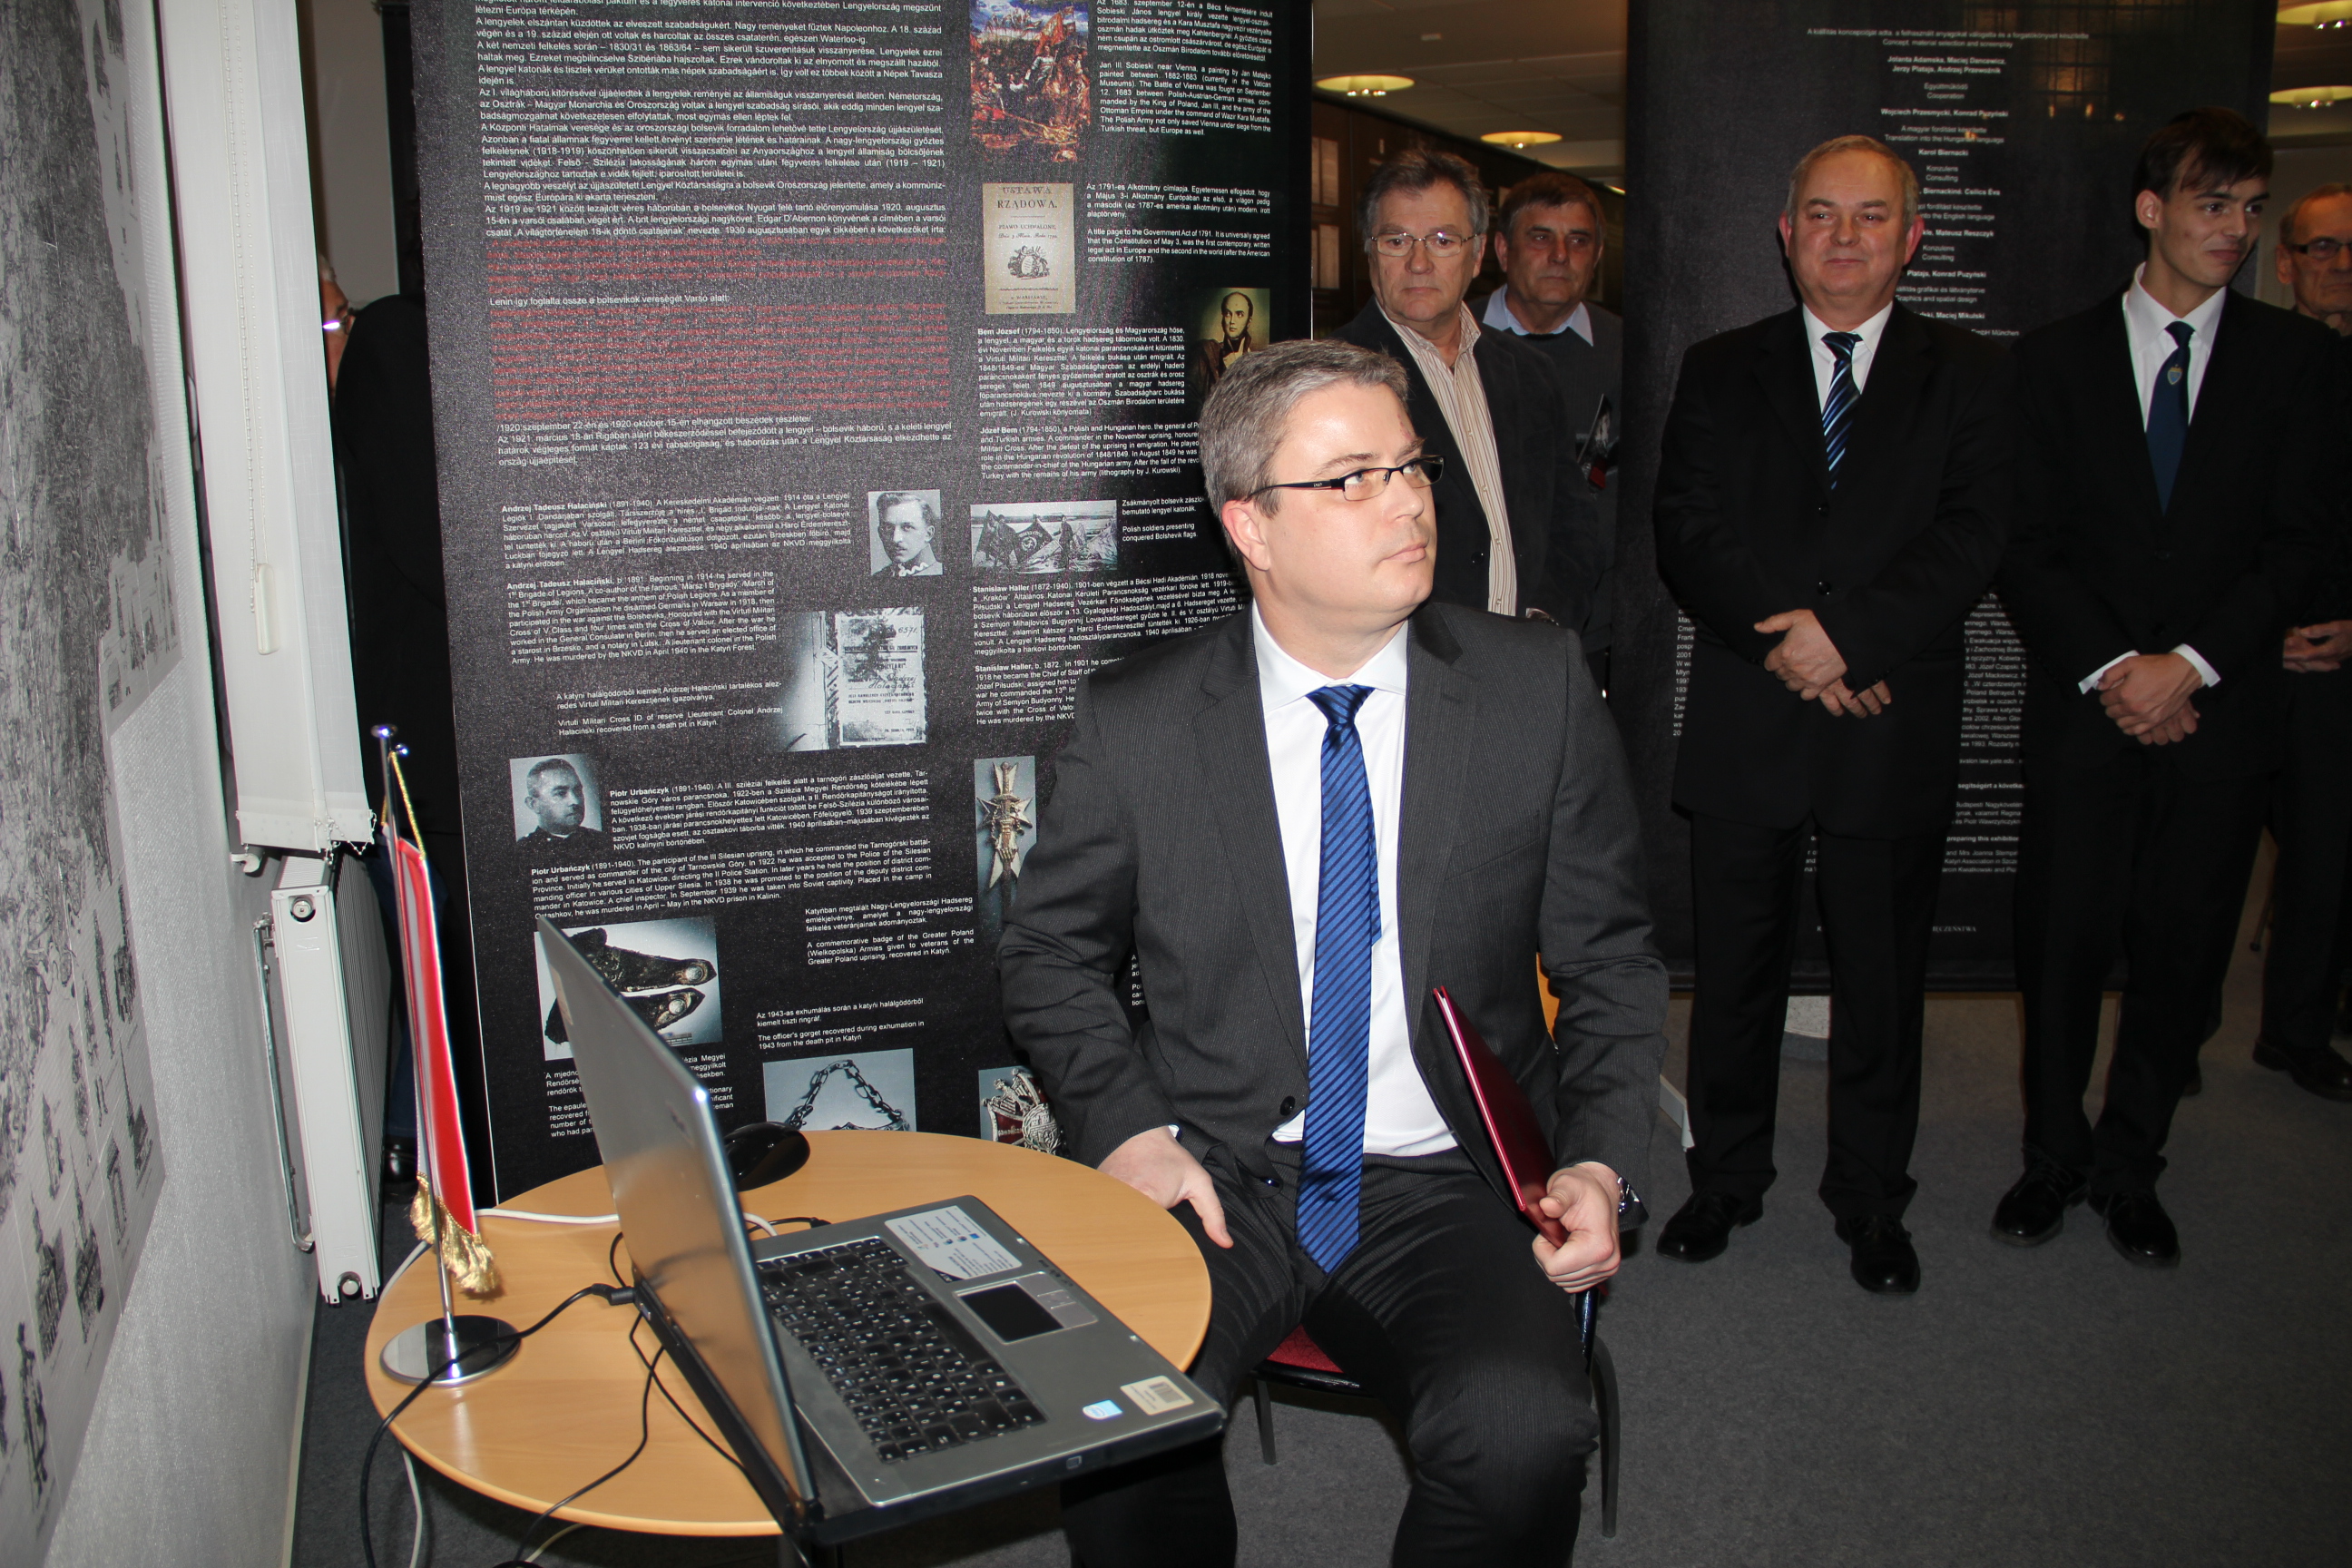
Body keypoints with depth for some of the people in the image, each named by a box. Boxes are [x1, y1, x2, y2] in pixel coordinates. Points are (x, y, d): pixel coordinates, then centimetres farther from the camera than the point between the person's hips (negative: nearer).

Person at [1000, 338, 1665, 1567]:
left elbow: (1610, 964, 8)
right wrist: (1129, 1126, -7)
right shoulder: (1134, 720, -1)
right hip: (1217, 1177, 0)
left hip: (1443, 1186, 1)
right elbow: (1050, 952, 9)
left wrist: (1602, 1160, -7)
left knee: (1522, 1433, -28)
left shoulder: (1540, 690, 1)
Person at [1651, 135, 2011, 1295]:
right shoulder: (1720, 371, 9)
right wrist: (1781, 637, -15)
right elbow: (1686, 528, -2)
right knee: (1734, 970, 10)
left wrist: (1846, 629, -19)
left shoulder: (1967, 375, 7)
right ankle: (1724, 1180, 28)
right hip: (1744, 725, 1)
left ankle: (1871, 1200, 27)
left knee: (1882, 980, 9)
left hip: (1893, 726, 0)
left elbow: (1972, 537, -6)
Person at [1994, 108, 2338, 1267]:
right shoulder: (2056, 356, 5)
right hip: (2084, 706, -1)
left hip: (2223, 708, 1)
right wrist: (2111, 668, -11)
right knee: (2062, 945, 3)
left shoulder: (2294, 358, 7)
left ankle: (2129, 1169, 23)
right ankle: (2053, 1158, 21)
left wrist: (2189, 664, -13)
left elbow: (2298, 542, -1)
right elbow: (2028, 548, 0)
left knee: (2182, 952, 7)